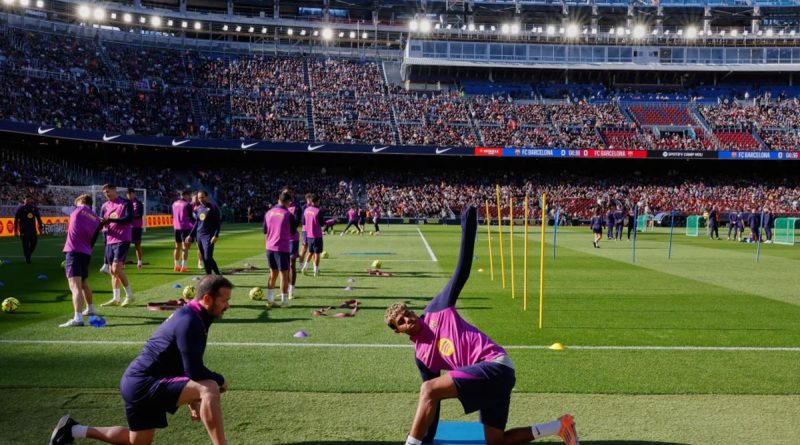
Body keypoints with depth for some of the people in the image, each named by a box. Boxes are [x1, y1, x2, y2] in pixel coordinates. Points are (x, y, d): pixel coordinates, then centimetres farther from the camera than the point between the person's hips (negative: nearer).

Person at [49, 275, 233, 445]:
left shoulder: (188, 316, 11)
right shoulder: (190, 321, -21)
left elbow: (187, 364, 22)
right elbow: (195, 371, -25)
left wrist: (192, 400, 22)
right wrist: (220, 380, -7)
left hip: (139, 382, 11)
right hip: (144, 383, -11)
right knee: (210, 389, -28)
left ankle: (73, 430, 33)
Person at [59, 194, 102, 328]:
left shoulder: (78, 210, 3)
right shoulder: (96, 219, 13)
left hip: (73, 251, -6)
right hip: (86, 253, 6)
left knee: (75, 286, -18)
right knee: (84, 283, 28)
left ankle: (78, 318, -31)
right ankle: (90, 309, 46)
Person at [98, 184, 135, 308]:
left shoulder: (126, 203, -5)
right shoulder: (105, 206, 13)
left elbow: (129, 219, -18)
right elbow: (101, 222, 12)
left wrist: (110, 220, -23)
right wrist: (102, 223, -13)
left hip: (122, 240, -7)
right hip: (110, 241, 7)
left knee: (117, 268, -14)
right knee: (112, 271, 8)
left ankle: (129, 295, -4)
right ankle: (115, 299, 14)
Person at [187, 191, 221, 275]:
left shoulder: (213, 207, -4)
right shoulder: (199, 208, 15)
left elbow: (218, 222, -8)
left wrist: (216, 235, -18)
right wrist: (191, 235, 20)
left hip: (208, 236, -7)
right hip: (199, 236, 7)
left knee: (208, 258, -15)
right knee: (204, 259, 6)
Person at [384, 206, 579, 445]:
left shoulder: (438, 309, 1)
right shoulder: (420, 354, 16)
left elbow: (463, 270, -4)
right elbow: (431, 401, 19)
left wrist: (468, 227, -12)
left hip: (496, 364, -8)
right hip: (491, 373, 8)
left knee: (428, 389, -20)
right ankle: (560, 426, 22)